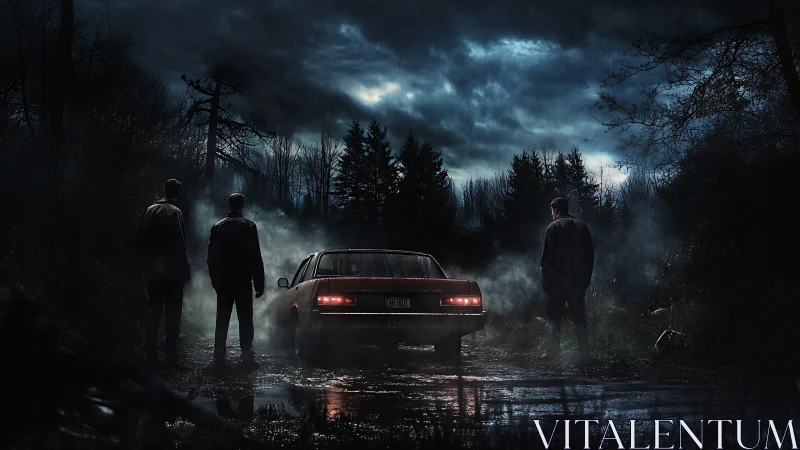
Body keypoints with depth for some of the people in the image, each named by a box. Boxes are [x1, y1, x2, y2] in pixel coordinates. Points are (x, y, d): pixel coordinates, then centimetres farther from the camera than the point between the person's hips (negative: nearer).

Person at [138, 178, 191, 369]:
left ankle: (151, 356, 11)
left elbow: (141, 241, 10)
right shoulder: (175, 212, -9)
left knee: (154, 312, 11)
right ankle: (171, 357, -3)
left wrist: (147, 266, 16)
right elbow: (179, 244, -14)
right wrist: (185, 271, -10)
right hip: (172, 272, -6)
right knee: (173, 314, -1)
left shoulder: (149, 211, 9)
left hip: (152, 272, 6)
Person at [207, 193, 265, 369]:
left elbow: (211, 256, 11)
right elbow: (256, 257, -8)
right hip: (243, 281, -4)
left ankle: (219, 355, 9)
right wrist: (259, 283, -5)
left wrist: (215, 280, 18)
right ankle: (247, 356, -5)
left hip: (223, 281, 4)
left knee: (222, 319, 9)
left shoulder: (217, 227, 8)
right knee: (245, 319, -1)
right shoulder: (248, 226, -5)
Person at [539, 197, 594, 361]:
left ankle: (551, 351, -1)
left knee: (554, 317, 2)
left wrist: (545, 279, -4)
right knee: (579, 317, 8)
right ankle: (584, 352, 7)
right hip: (579, 280, 4)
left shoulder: (553, 227, -5)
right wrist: (586, 277, 13)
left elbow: (546, 257, -8)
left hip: (557, 279, -4)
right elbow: (590, 255, 10)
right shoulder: (582, 227, 9)